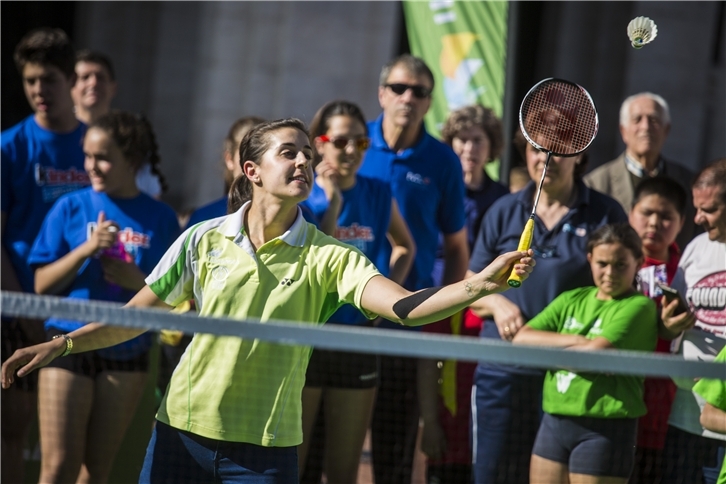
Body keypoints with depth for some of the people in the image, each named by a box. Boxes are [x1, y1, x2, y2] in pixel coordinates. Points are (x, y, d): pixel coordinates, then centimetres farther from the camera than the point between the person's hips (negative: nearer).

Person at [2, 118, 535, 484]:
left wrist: (482, 283, -35)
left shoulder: (327, 257, -4)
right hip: (184, 430, 1)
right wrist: (61, 345, -1)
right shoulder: (204, 240, 1)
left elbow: (404, 307, -19)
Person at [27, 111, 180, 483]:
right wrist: (87, 249, -14)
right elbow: (42, 284, 0)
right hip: (70, 341, -1)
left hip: (127, 352, 1)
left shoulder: (160, 218, 4)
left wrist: (138, 280, -14)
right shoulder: (71, 208, 2)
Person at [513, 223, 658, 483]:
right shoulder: (571, 300, 14)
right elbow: (521, 338, 3)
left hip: (604, 428, -6)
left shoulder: (639, 306, -4)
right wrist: (573, 340, -10)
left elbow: (596, 352, -18)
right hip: (555, 420, 6)